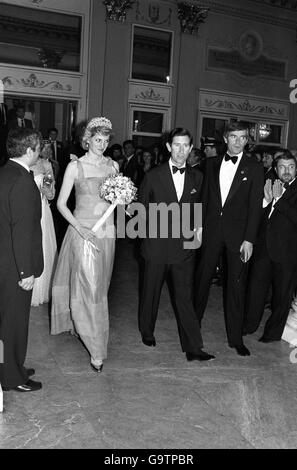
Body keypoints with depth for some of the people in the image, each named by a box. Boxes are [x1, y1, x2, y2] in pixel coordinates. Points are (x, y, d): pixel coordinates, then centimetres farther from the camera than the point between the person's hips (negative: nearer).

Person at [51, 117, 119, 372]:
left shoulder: (113, 165, 7)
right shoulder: (75, 166, -4)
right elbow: (61, 203, -4)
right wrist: (79, 228, -15)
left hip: (106, 231, 4)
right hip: (82, 230, -4)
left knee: (100, 287, 13)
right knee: (87, 287, -6)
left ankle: (81, 324, 37)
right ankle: (97, 350, 3)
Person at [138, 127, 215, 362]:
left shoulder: (197, 177, 6)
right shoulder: (153, 175, -1)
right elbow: (142, 208, 6)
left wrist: (196, 229, 0)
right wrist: (156, 224, -5)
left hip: (185, 246, 1)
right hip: (157, 244, -1)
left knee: (185, 297, 1)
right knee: (151, 292, 13)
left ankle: (193, 348, 6)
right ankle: (147, 331, 36)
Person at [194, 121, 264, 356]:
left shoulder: (254, 167, -1)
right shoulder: (212, 163, 8)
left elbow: (255, 206, -5)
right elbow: (205, 197, 9)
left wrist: (249, 239, -11)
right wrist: (199, 226, 3)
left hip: (238, 234, -2)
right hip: (212, 229, 3)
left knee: (236, 285, 4)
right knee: (202, 278, 11)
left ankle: (236, 338, 16)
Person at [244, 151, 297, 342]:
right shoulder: (270, 186, 10)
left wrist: (278, 199, -17)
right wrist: (267, 199, -9)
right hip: (264, 247, 4)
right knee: (256, 286, 12)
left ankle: (274, 331, 25)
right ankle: (249, 325, 29)